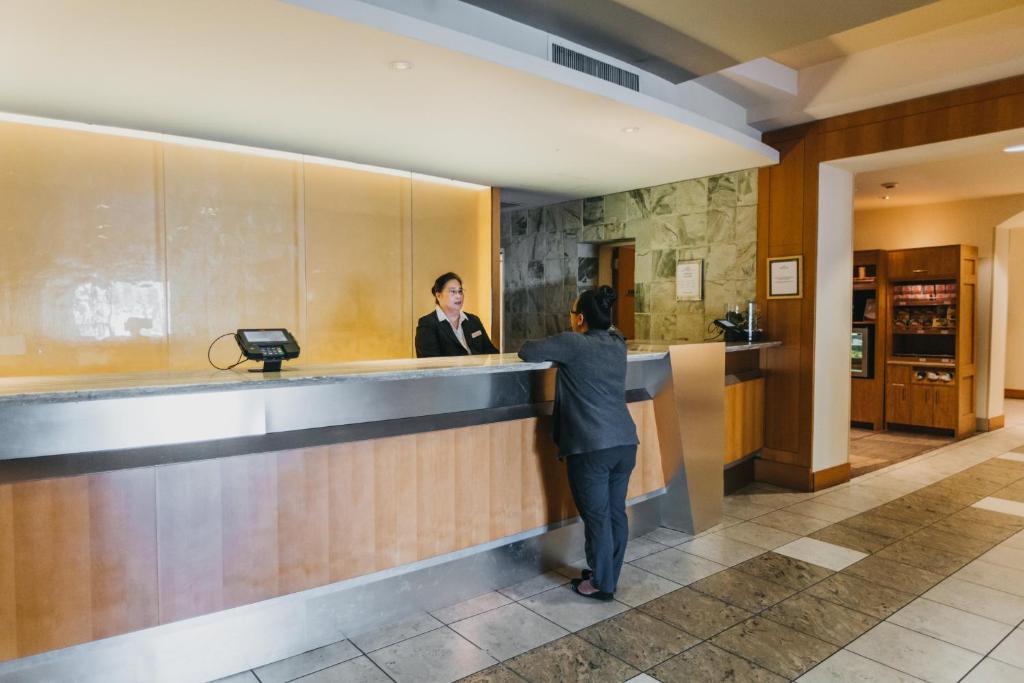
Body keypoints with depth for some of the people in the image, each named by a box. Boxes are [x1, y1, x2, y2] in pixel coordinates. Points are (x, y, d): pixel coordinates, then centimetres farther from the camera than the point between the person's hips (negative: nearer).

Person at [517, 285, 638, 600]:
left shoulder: (573, 344, -9)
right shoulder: (617, 344, 10)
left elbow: (527, 352, -5)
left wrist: (554, 350, 15)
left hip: (591, 446, -7)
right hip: (625, 442, 7)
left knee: (597, 516, 5)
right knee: (616, 512, 15)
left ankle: (601, 584, 18)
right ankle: (608, 575, 30)